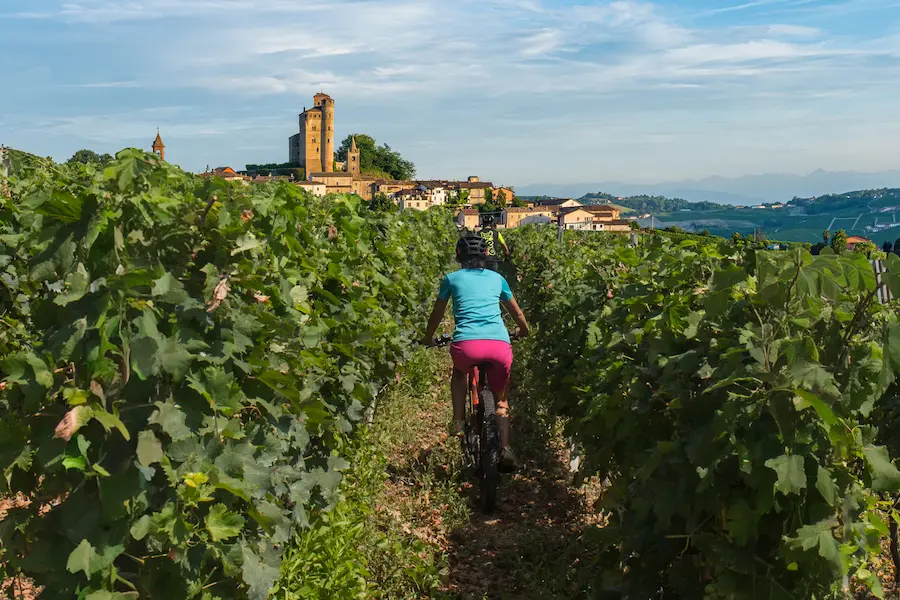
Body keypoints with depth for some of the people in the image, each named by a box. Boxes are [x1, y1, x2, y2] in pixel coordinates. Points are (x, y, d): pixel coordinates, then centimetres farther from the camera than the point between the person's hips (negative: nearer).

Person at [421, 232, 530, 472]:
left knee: (460, 373, 35)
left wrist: (429, 338, 49)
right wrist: (523, 330, 57)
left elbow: (437, 313, 31)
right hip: (500, 344, 1)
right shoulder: (496, 278, 23)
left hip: (467, 344, -1)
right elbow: (517, 312, 37)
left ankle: (458, 421, 23)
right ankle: (506, 448, 8)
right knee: (501, 398, 23)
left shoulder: (452, 279, 18)